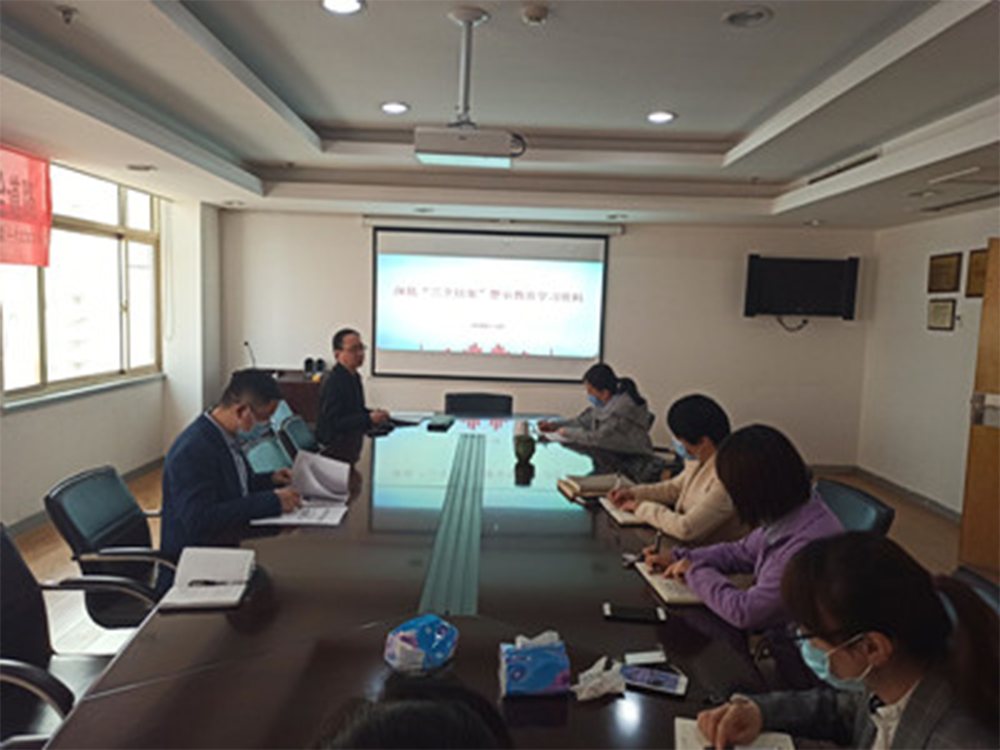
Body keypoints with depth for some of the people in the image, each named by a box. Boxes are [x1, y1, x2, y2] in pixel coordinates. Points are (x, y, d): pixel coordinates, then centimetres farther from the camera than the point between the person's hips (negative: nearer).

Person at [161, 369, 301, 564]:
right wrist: (271, 501, -28)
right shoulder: (193, 451, -22)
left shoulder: (226, 435, 5)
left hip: (231, 541, 9)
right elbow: (200, 521, -29)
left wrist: (269, 480, 4)